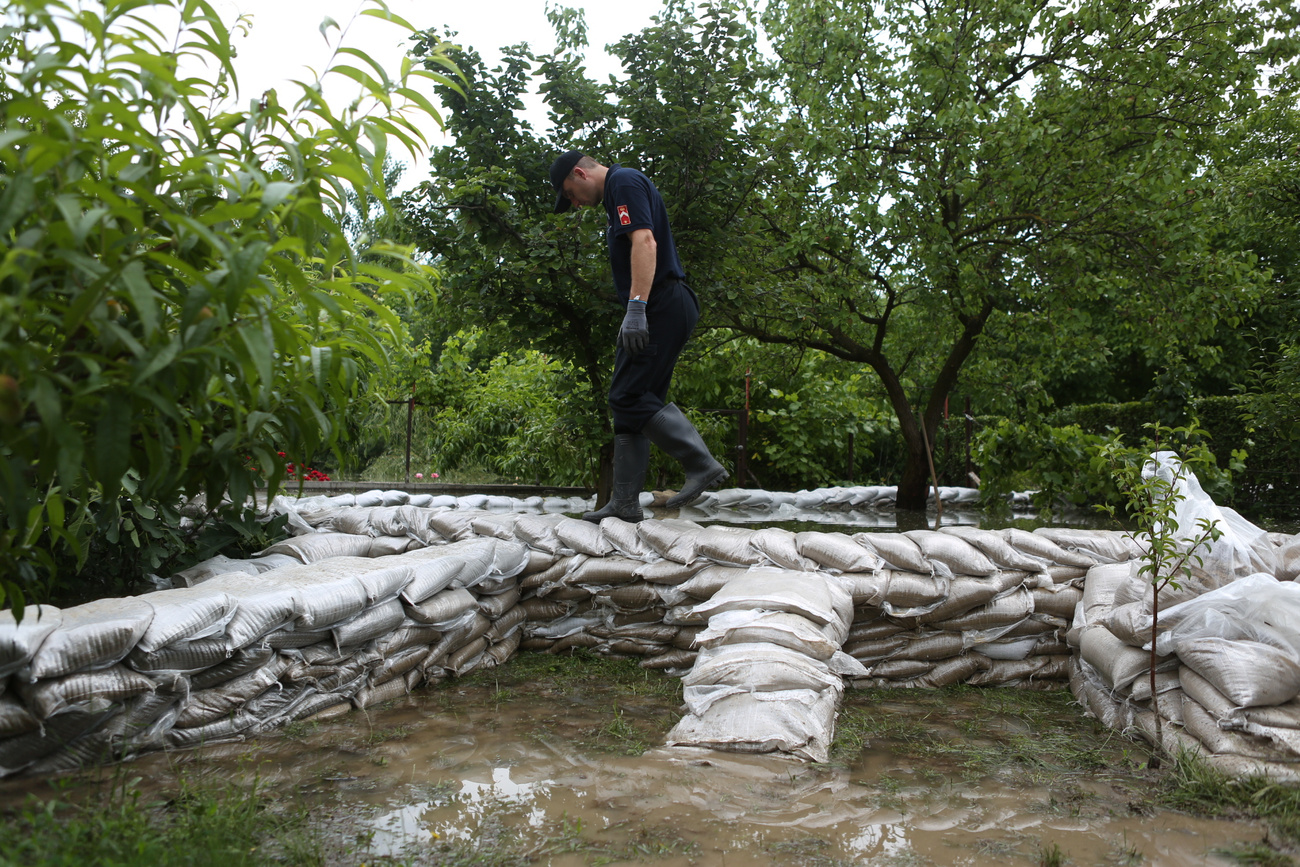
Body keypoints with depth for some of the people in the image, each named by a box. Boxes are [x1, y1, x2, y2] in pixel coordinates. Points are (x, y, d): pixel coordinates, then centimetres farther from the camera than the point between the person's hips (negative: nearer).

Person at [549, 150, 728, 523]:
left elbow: (645, 242, -20)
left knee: (629, 396, -13)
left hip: (661, 307, -11)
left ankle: (702, 465, -12)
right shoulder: (618, 191, 26)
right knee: (631, 400, 8)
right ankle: (624, 503, 9)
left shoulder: (624, 182, -6)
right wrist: (633, 317, 25)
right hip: (661, 310, 11)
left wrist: (636, 308, -27)